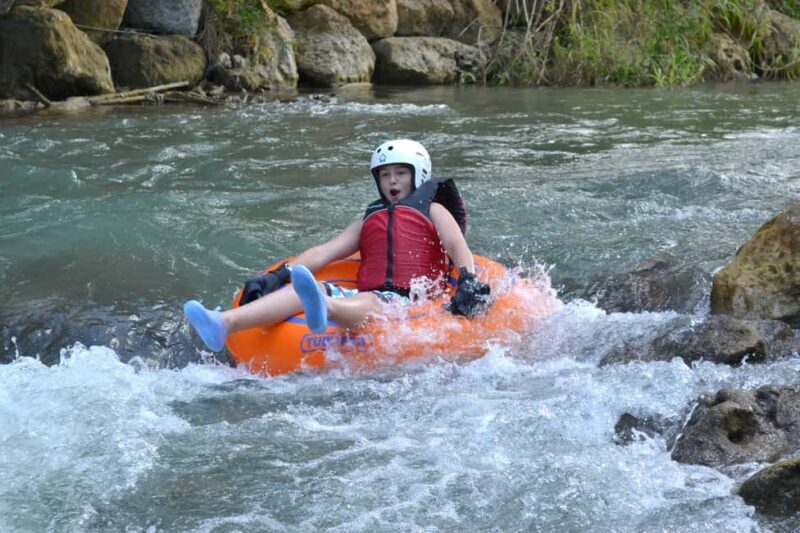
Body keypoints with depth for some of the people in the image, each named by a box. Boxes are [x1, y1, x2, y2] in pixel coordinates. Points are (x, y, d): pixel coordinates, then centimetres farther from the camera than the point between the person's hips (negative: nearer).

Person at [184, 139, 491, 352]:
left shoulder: (433, 210, 21)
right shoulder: (368, 220, 32)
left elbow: (457, 246, 2)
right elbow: (324, 252, 20)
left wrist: (468, 283, -20)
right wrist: (278, 275, 4)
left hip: (413, 302, -4)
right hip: (367, 296, 4)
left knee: (366, 303, -40)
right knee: (309, 289, -24)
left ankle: (324, 310, -78)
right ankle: (225, 324, -49)